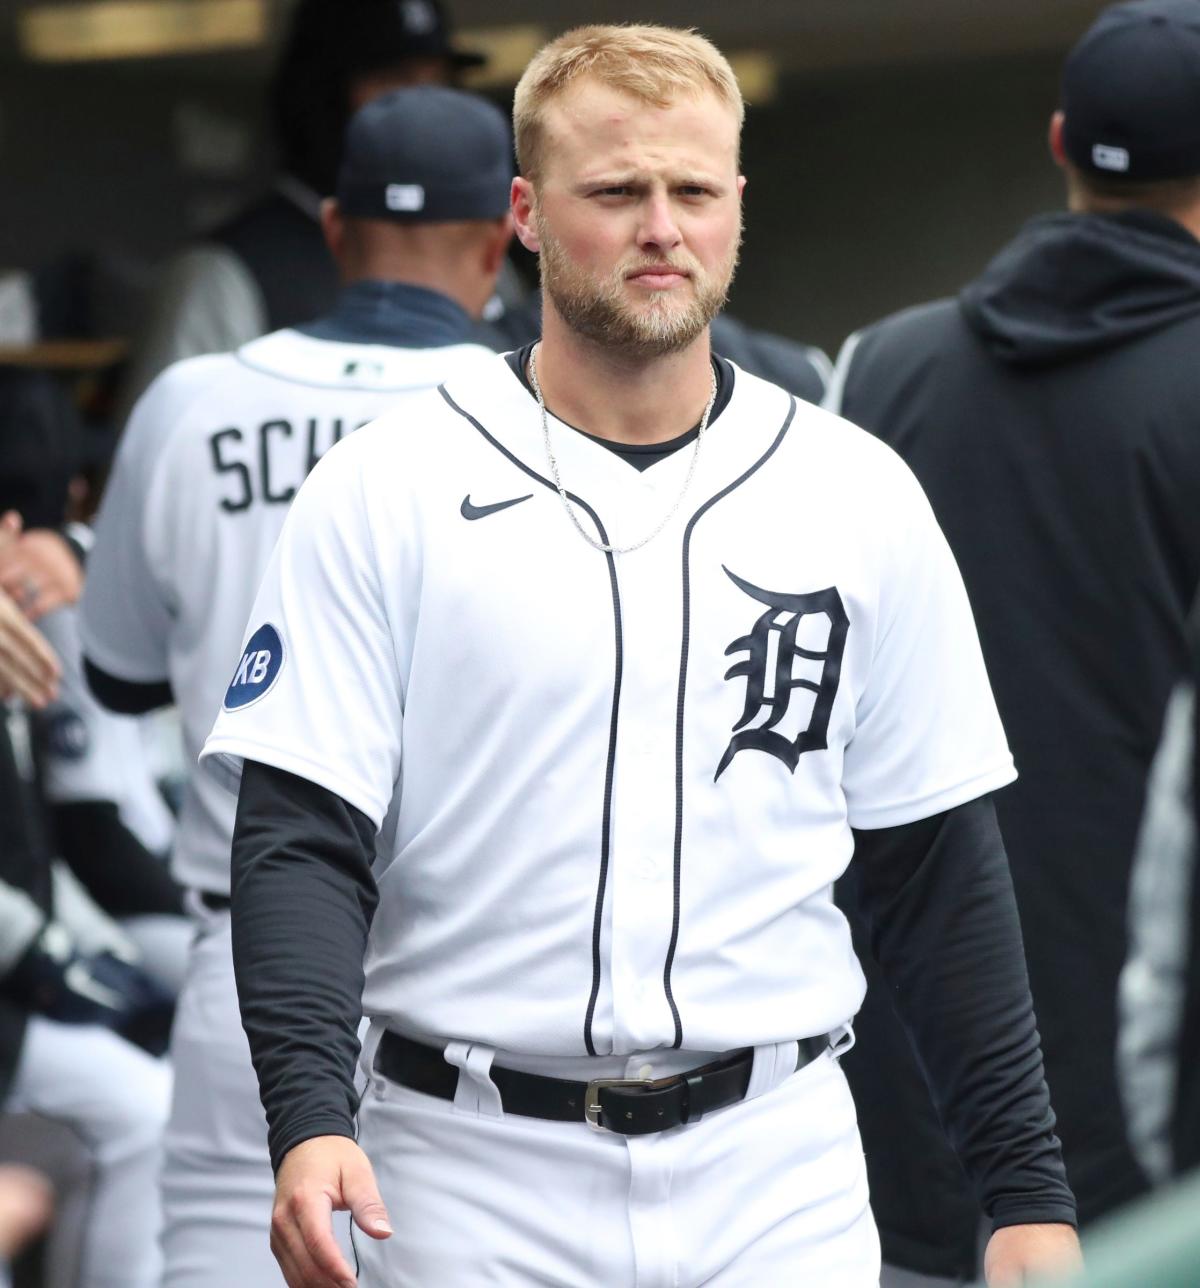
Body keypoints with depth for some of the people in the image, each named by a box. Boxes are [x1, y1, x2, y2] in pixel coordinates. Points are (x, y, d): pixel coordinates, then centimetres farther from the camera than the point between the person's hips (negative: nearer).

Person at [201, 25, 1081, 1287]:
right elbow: (302, 839, -5)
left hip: (777, 1182, 2)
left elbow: (938, 865, 10)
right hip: (471, 1183, -1)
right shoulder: (379, 495, -1)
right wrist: (309, 1121, -21)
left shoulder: (860, 498, 7)